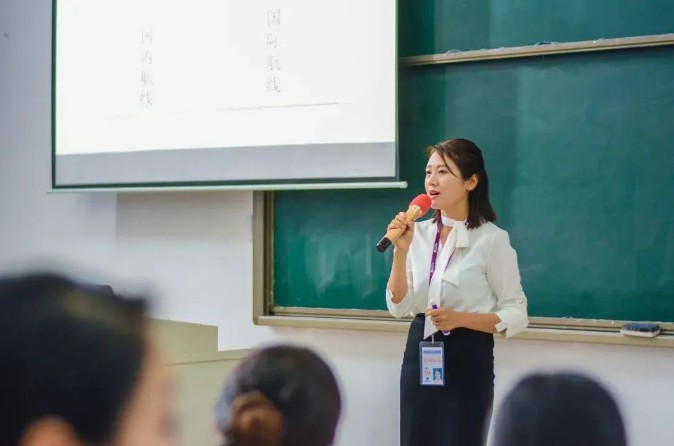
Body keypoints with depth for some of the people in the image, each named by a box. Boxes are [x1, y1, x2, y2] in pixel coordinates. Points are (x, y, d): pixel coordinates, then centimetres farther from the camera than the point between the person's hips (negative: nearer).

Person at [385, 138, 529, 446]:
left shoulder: (492, 239, -9)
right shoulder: (419, 234, 4)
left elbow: (517, 315, -7)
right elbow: (399, 307, 0)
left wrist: (460, 318, -20)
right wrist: (401, 250, -11)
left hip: (467, 359, -4)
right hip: (419, 354, 4)